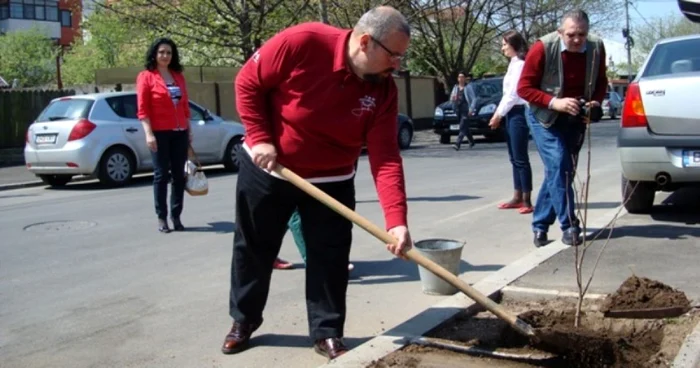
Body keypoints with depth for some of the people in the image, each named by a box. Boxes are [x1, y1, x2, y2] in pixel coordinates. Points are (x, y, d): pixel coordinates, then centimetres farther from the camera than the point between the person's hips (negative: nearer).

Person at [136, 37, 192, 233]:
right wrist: (149, 133, -15)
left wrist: (189, 130, 13)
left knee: (179, 175, 5)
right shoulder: (146, 76, -2)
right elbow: (142, 109, -7)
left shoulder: (179, 76, 13)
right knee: (161, 175, -1)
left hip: (180, 133, 5)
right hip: (160, 133, -5)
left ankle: (176, 216, 11)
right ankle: (161, 218, 5)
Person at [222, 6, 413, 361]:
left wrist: (396, 220, -32)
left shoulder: (384, 89, -15)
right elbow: (248, 82, -14)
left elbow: (385, 157, -21)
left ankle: (327, 333, 16)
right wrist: (260, 138, -20)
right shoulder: (302, 42, -25)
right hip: (266, 170, -2)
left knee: (329, 258, -1)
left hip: (331, 181, 2)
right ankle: (243, 320, 32)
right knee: (252, 249, 12)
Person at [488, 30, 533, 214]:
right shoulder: (513, 63, 17)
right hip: (511, 113, 10)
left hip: (518, 112, -10)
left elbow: (513, 94, -16)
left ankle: (526, 201, -5)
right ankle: (517, 198, 16)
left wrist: (498, 115, -10)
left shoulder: (520, 64, -12)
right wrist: (498, 113, 10)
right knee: (514, 158, 11)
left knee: (520, 158, -8)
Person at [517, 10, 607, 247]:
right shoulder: (542, 48, -21)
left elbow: (601, 83, 5)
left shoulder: (597, 48, -10)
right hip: (545, 117, -4)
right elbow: (524, 88, -17)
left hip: (575, 119, 4)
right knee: (558, 167, -16)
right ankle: (569, 226, -9)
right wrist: (554, 102, -30)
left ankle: (540, 225, 19)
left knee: (561, 171, 7)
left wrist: (596, 102, -15)